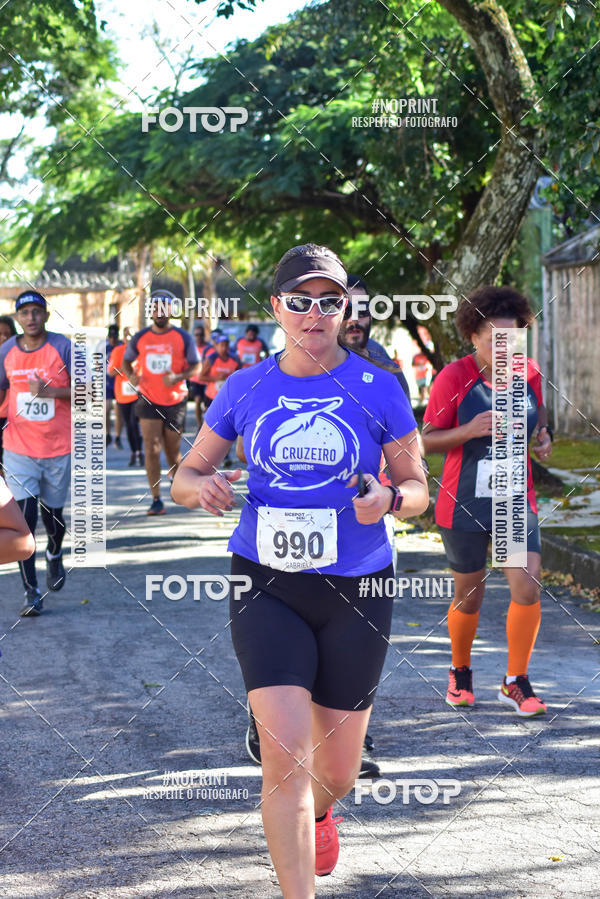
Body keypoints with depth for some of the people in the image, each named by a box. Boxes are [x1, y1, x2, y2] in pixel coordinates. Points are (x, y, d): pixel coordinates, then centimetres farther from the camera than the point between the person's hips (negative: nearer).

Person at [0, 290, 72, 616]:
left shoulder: (63, 347, -8)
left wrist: (49, 392, -22)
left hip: (57, 448, -1)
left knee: (52, 515, 12)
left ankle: (54, 556, 46)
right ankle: (31, 593, -3)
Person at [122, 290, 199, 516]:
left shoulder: (183, 337, -3)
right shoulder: (140, 338, 2)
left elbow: (195, 366, -1)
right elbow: (127, 360, 14)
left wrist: (178, 377, -20)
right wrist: (130, 376, -8)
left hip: (175, 401, 0)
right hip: (149, 400, 0)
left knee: (173, 450, 10)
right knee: (151, 449, -10)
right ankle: (156, 500, -8)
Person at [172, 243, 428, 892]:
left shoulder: (377, 388, -1)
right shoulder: (244, 388, 3)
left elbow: (417, 487, 5)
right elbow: (184, 478, 11)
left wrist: (387, 499, -18)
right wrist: (204, 486, -14)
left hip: (356, 589, 0)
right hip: (267, 587, 0)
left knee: (336, 772, 11)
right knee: (285, 755, -17)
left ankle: (315, 816, 49)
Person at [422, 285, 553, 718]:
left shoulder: (529, 373, 1)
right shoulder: (454, 378, -11)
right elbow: (427, 439, -8)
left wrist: (543, 436, -1)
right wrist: (469, 430, -25)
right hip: (464, 507, -3)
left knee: (528, 590, -10)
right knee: (468, 598, 10)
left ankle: (516, 682, 7)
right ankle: (460, 670, 37)